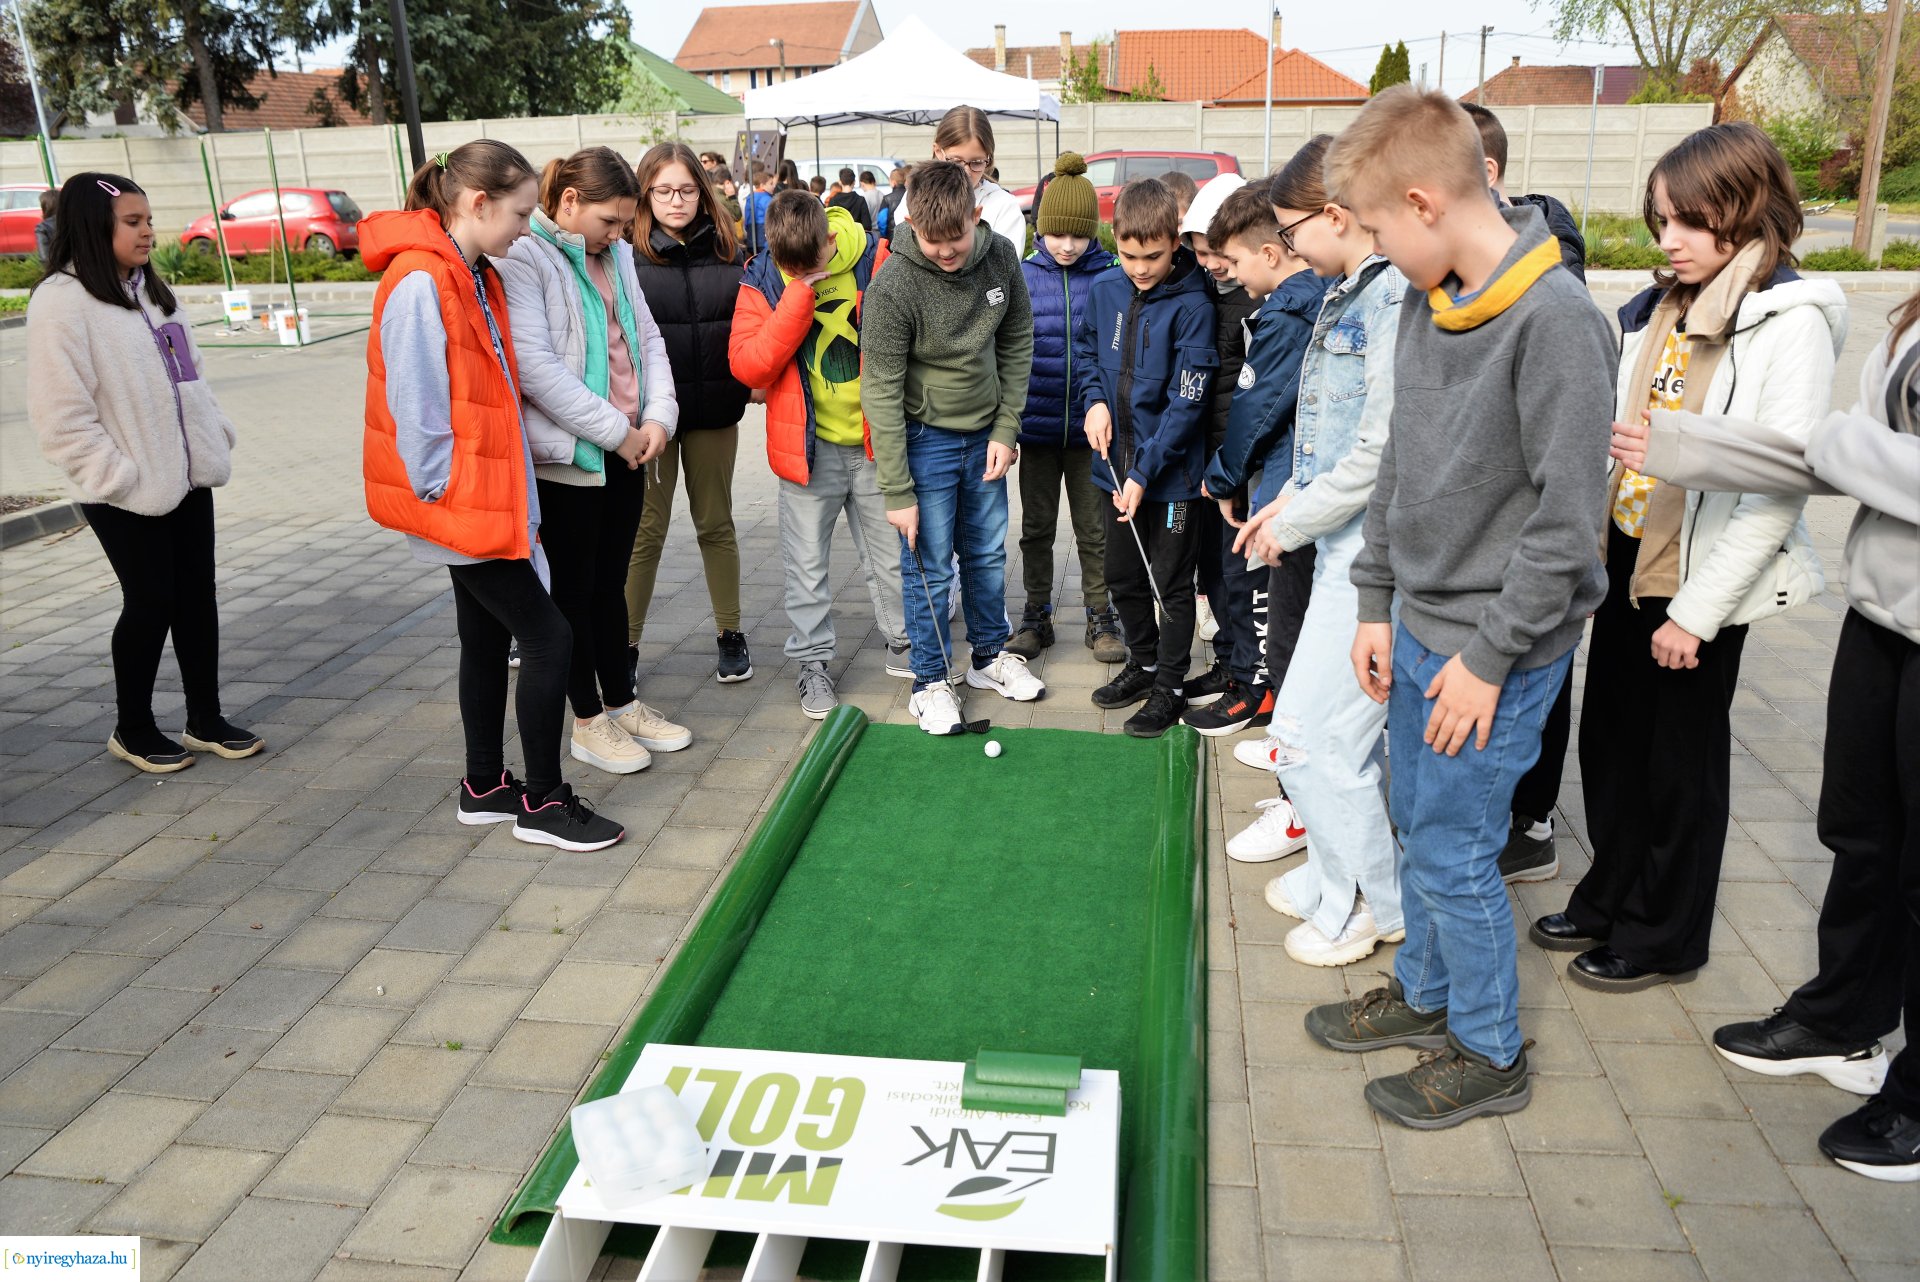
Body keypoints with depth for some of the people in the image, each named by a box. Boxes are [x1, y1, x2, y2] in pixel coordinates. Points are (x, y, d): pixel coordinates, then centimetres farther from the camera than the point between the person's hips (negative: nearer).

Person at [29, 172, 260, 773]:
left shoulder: (152, 291, 12)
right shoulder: (62, 301, -14)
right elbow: (61, 415, -17)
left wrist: (215, 438, 7)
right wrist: (117, 475, -17)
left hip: (187, 477, 7)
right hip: (128, 495, -7)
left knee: (197, 596, 10)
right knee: (150, 602, 0)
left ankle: (205, 721, 22)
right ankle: (132, 729, 19)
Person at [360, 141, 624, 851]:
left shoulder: (476, 276, 12)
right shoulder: (420, 282, -19)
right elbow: (417, 405, -21)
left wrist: (507, 495, 14)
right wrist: (445, 493, -16)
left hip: (487, 494, 10)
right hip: (457, 501, -10)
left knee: (487, 637, 16)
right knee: (548, 636, -6)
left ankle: (485, 787, 29)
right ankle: (544, 803, 6)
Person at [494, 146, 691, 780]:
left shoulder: (616, 256, 11)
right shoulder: (523, 259, -13)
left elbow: (647, 338, 12)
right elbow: (534, 365, -22)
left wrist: (658, 416, -4)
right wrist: (615, 430, -18)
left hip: (628, 451, 7)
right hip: (565, 457, -7)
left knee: (611, 585, 17)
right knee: (574, 591, 6)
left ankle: (622, 704, 29)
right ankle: (588, 721, 18)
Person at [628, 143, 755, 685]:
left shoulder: (726, 251, 4)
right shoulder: (627, 255, -4)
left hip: (714, 413, 2)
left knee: (716, 524, 14)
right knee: (645, 530, 5)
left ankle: (730, 635, 26)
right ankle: (625, 644, 17)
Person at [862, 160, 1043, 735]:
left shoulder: (1001, 257, -8)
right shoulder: (892, 288, -23)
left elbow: (1016, 345, 4)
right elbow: (881, 392, -19)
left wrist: (1006, 429, -4)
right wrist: (897, 491, -18)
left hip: (984, 433, 5)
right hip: (926, 438, -5)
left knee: (988, 554, 16)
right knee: (930, 568, 1)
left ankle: (990, 656, 35)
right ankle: (930, 681, 17)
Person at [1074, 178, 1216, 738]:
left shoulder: (1191, 305, -17)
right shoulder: (1104, 289, -1)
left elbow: (1186, 401, -18)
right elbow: (1084, 350, 16)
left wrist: (1145, 471, -19)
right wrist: (1095, 400, -3)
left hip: (1171, 472, -6)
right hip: (1116, 462, 6)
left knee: (1171, 586, 7)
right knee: (1122, 576, 19)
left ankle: (1170, 687, 22)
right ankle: (1143, 662, 39)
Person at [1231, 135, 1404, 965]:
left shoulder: (1396, 298, -19)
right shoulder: (1349, 293, 12)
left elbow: (1382, 448, -22)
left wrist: (1295, 522, -12)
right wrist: (1291, 499, 11)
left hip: (1372, 550, -10)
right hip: (1345, 541, 10)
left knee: (1313, 731, -4)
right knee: (1349, 724, 19)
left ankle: (1367, 904, 14)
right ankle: (1339, 872, 34)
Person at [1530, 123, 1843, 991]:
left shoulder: (1788, 323, -14)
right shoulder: (1658, 308, 7)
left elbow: (1781, 487, -18)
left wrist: (1697, 611, -18)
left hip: (1702, 579, -6)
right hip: (1626, 555, 7)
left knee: (1683, 758, 8)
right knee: (1610, 738, 16)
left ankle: (1664, 935, 26)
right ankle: (1609, 899, 35)